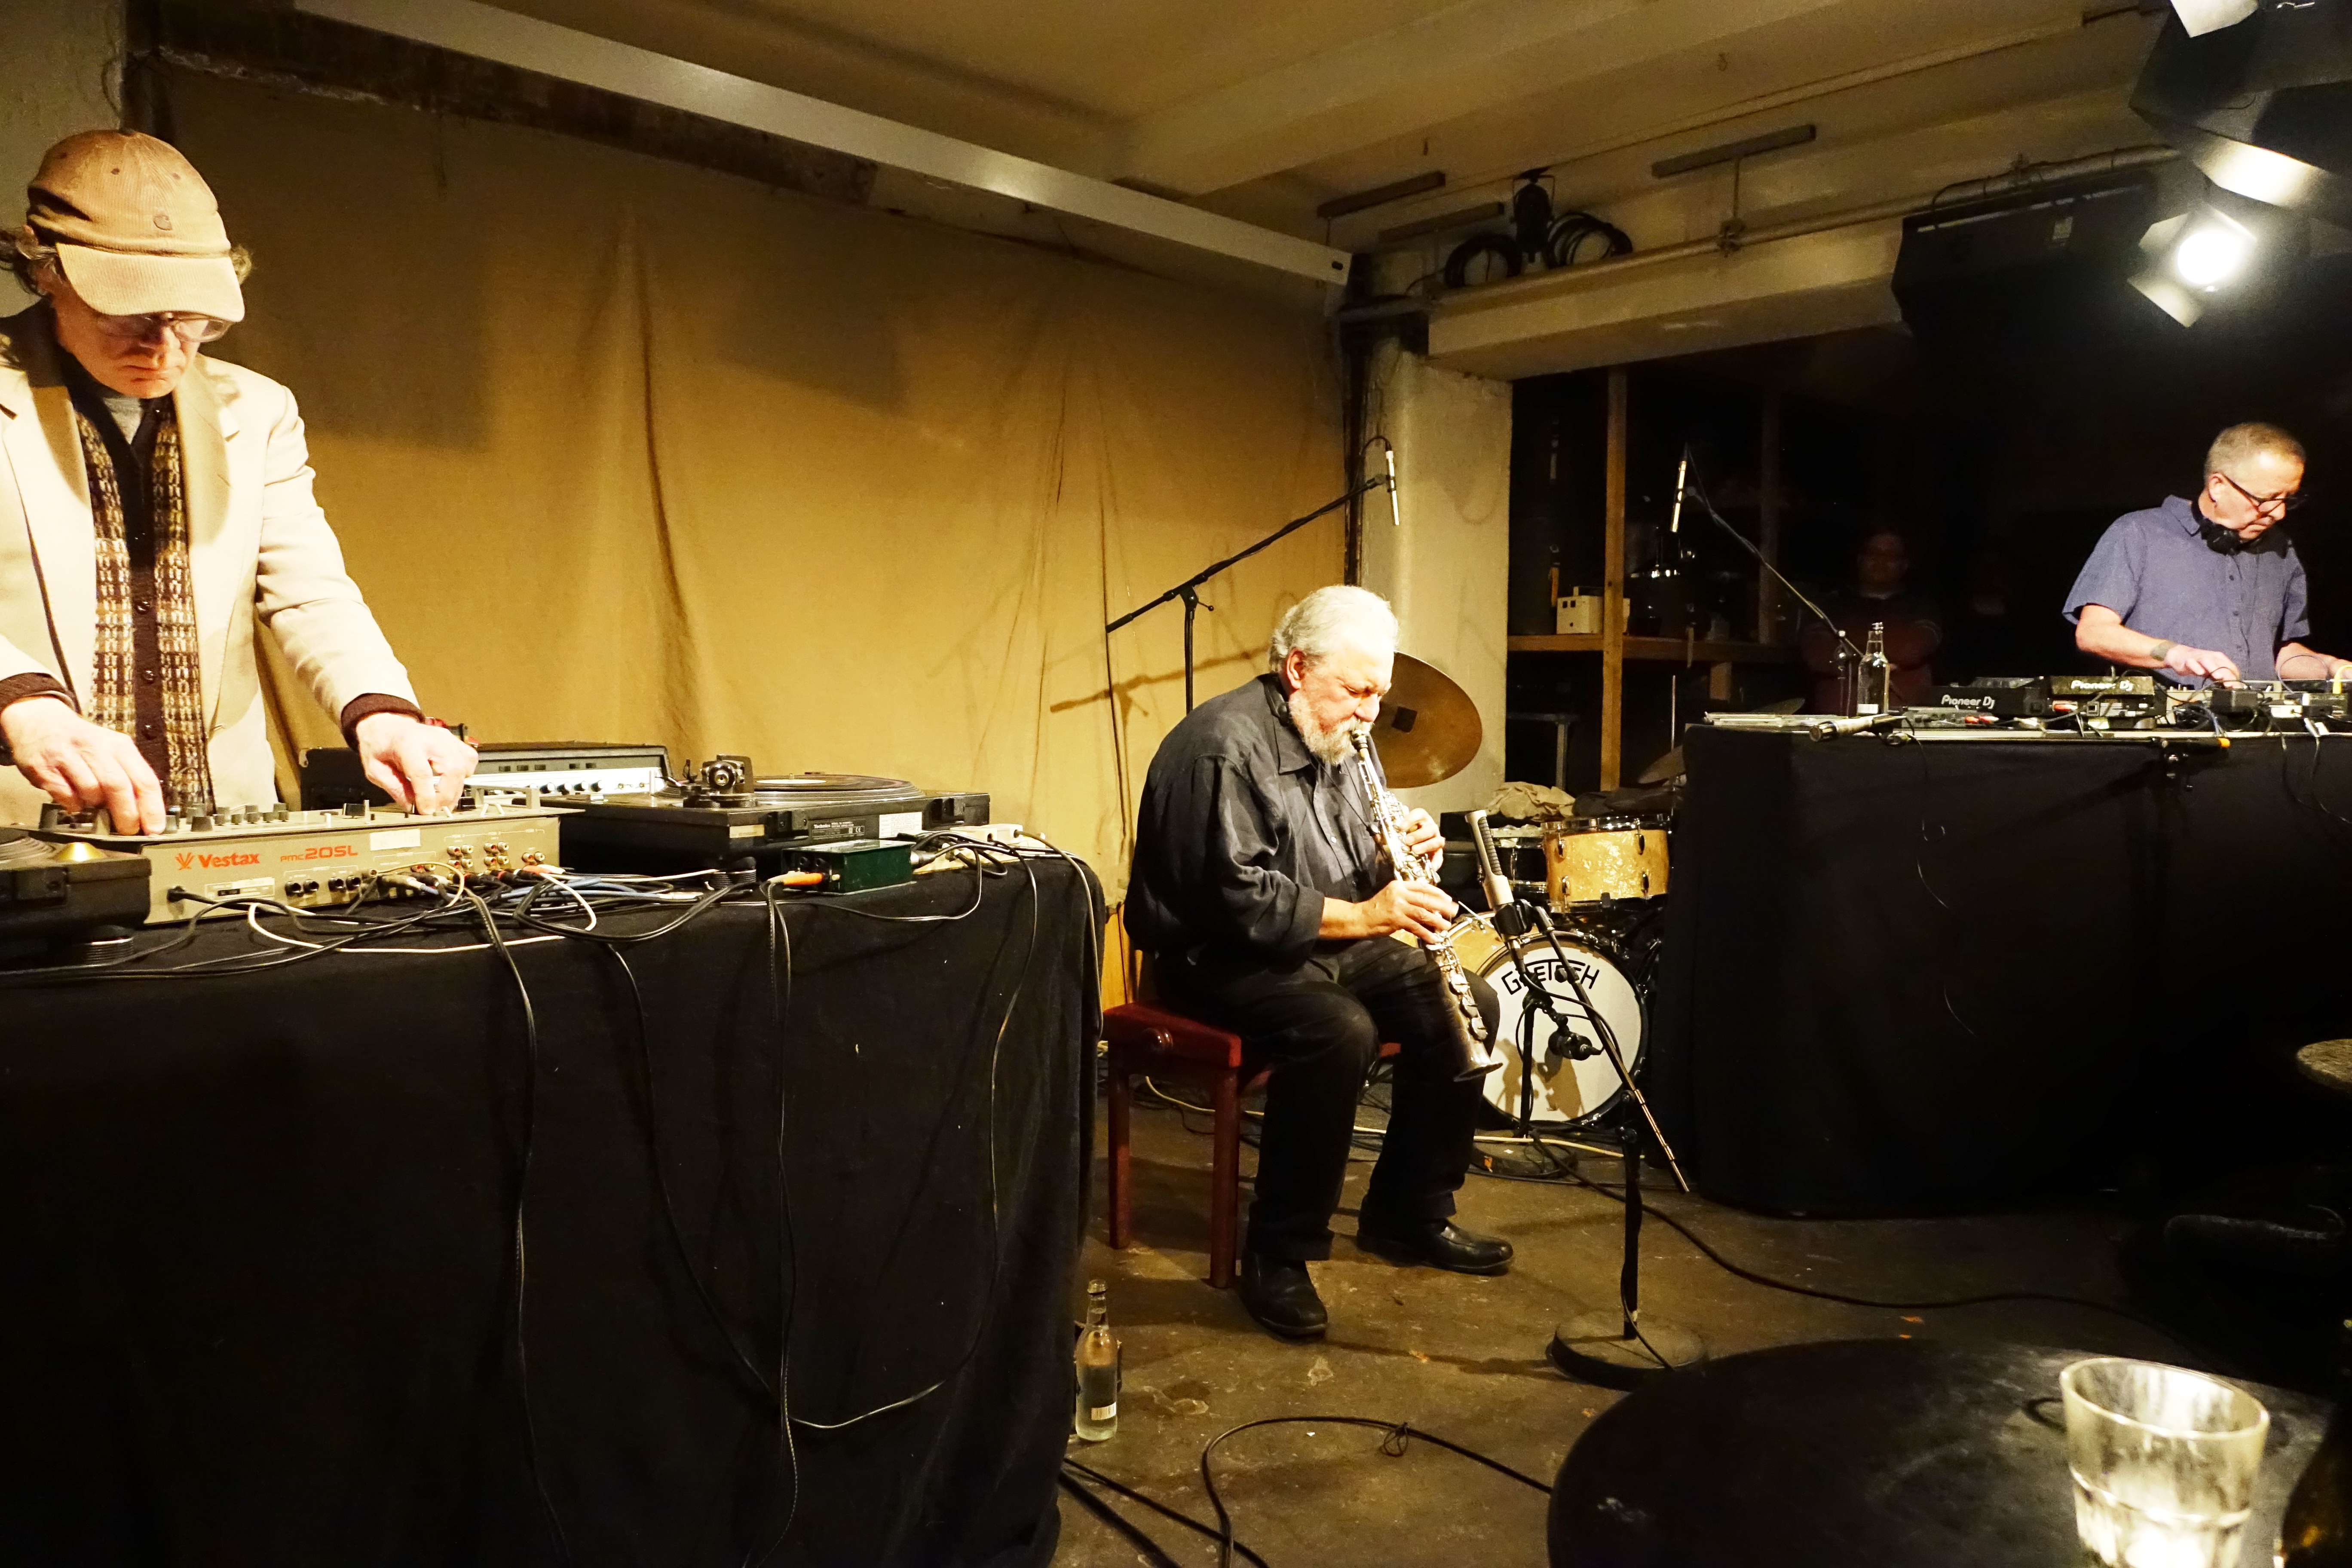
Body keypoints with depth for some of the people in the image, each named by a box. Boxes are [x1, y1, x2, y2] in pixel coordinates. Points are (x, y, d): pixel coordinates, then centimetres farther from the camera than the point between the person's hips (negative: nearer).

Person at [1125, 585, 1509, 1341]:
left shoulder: (1335, 742, 9)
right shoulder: (1226, 744, -21)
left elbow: (1356, 874, 15)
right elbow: (1239, 901, -27)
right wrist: (1364, 915, -28)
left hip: (1325, 942, 9)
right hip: (1219, 955, -9)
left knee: (1464, 1001, -3)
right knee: (1338, 1032, -34)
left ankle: (1410, 1212, 11)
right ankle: (1278, 1254, -16)